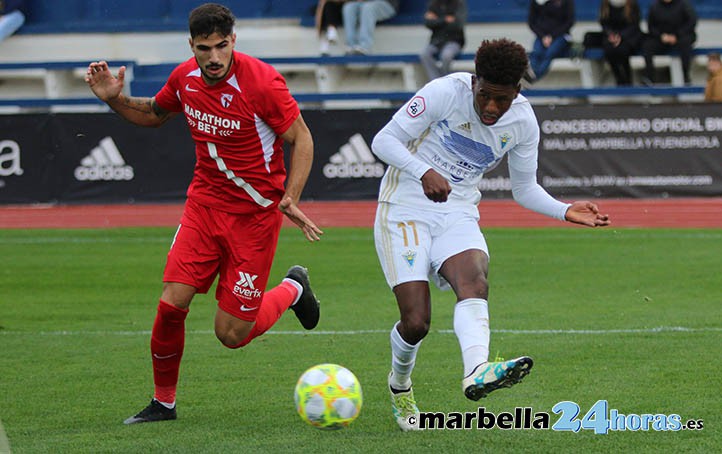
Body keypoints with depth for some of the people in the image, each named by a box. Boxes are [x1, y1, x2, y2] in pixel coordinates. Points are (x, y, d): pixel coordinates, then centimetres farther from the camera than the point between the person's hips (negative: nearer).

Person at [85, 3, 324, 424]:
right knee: (172, 303, -10)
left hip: (255, 213, -4)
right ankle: (163, 401, 12)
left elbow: (301, 139, -10)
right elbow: (154, 113, 19)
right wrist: (116, 99, 0)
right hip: (205, 203, 4)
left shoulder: (261, 81, -19)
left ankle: (293, 289, 28)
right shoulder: (185, 78, -3)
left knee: (232, 335, -3)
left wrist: (290, 199, -21)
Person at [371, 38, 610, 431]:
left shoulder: (523, 122, -1)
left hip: (458, 216, 3)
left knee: (474, 283, -30)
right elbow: (383, 140, -12)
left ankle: (477, 372, -56)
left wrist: (565, 211, -6)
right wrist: (424, 172, -29)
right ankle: (400, 387, 21)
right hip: (404, 210, -3)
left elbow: (524, 189, 12)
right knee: (416, 321, -13)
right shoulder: (444, 92, -15)